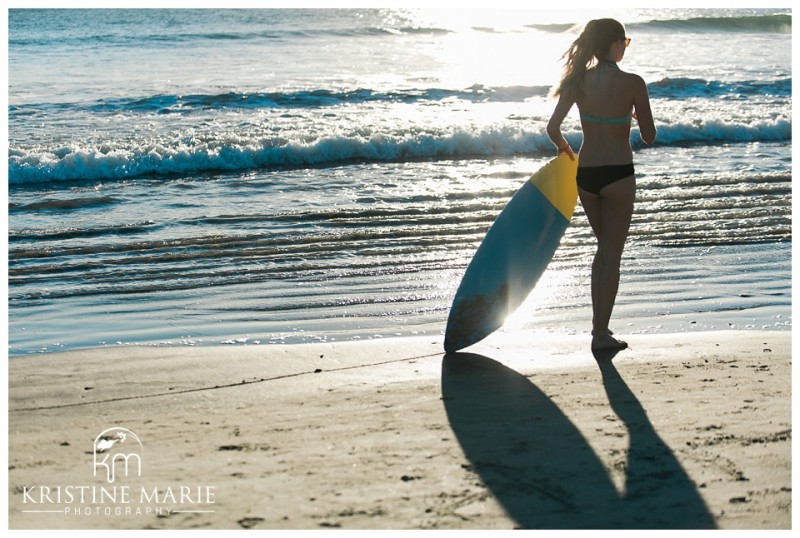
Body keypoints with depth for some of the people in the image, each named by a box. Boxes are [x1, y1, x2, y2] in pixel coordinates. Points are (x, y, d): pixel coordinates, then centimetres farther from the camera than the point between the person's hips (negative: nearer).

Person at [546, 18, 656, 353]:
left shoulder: (578, 80, -1)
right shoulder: (632, 83, -12)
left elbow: (553, 129, -3)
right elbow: (649, 137, -6)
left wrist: (564, 148, 18)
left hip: (585, 173, 5)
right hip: (618, 174, -5)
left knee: (604, 248, 21)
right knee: (613, 253, 4)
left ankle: (599, 326, 23)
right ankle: (601, 334, 5)